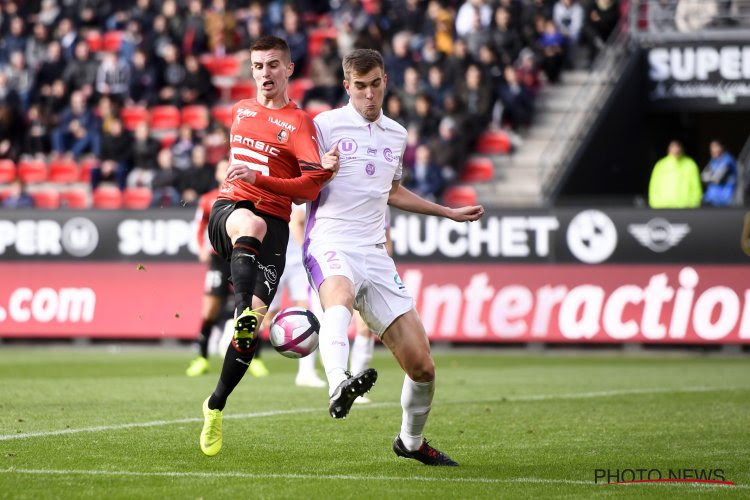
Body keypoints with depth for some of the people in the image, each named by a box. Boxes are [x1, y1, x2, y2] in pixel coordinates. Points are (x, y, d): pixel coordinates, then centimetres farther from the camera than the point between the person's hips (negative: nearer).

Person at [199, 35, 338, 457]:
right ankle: (241, 311, -58)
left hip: (274, 222, -2)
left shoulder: (299, 122, 1)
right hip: (230, 206, 2)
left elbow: (309, 189, -7)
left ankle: (216, 405, 5)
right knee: (252, 225, -39)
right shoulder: (242, 110, 17)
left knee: (255, 321, -11)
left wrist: (258, 178, -19)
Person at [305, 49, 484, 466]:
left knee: (422, 366, -1)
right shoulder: (326, 125, 3)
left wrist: (450, 212, 41)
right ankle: (339, 386, -68)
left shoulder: (397, 135, 19)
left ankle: (411, 441, 25)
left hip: (375, 255, 5)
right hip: (331, 243, -5)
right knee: (341, 295, -42)